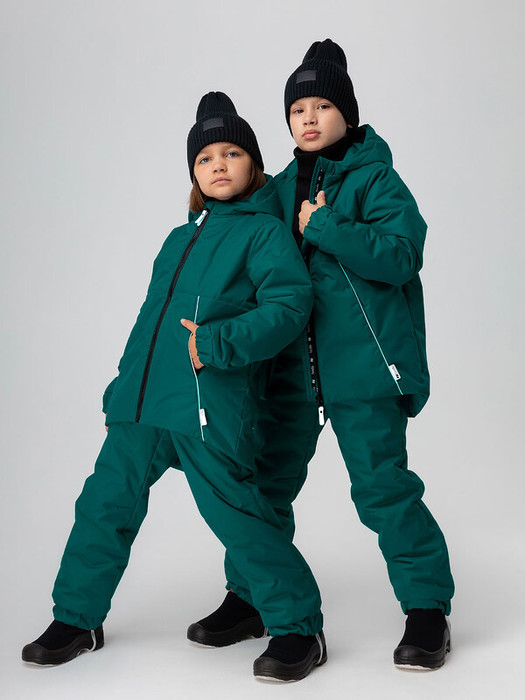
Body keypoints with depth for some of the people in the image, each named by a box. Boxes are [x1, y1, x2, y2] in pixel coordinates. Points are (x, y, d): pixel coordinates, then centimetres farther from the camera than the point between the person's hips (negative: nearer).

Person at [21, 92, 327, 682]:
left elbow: (289, 304, -14)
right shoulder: (179, 239, 23)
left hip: (210, 406, -7)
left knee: (236, 514, -9)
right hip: (141, 404, 7)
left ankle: (298, 627, 6)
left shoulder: (264, 231, 0)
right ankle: (77, 618, 25)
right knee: (105, 504, 9)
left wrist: (218, 343, -22)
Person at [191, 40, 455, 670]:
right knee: (267, 481, 12)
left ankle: (427, 608, 8)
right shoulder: (281, 187, 14)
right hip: (292, 362, 6)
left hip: (362, 362, -6)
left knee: (381, 484, -8)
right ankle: (249, 595, 29)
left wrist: (322, 227, -20)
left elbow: (401, 254, -18)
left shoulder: (375, 179, -4)